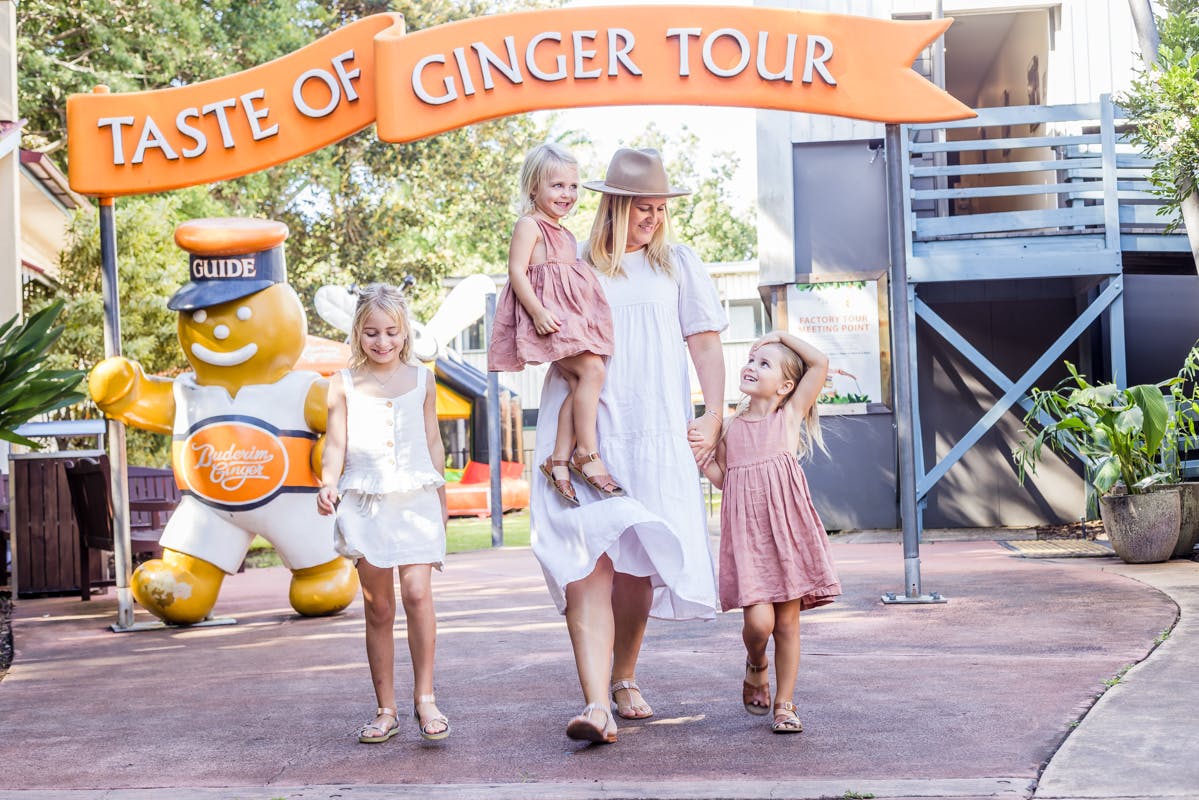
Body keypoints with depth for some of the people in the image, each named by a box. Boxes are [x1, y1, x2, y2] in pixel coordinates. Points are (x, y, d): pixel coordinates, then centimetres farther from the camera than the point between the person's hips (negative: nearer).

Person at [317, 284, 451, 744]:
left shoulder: (420, 380, 10)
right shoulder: (345, 385, 6)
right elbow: (336, 442, 0)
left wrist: (440, 495, 16)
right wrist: (329, 484, -17)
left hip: (415, 498, 0)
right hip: (365, 502, 0)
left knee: (417, 592, -16)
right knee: (378, 607, 4)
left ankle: (424, 697, -6)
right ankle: (386, 710, 11)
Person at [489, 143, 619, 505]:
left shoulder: (565, 235, 23)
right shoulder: (529, 225, -5)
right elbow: (516, 271, -15)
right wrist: (538, 311, -24)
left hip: (571, 316, 9)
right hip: (548, 317, -9)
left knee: (579, 385, -2)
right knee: (592, 369, -20)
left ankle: (559, 460, 0)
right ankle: (587, 454, -15)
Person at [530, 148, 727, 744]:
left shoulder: (677, 265, 13)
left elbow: (705, 344, 11)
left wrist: (713, 417, 3)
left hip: (655, 435, 2)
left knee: (640, 563, 4)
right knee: (588, 560, -15)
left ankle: (624, 679, 25)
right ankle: (596, 704, -22)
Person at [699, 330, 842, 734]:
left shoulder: (790, 415, 5)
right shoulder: (729, 427, 11)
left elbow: (820, 363, -1)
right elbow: (722, 478, 15)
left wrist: (783, 336, 7)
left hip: (787, 529, -1)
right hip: (746, 534, 1)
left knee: (787, 623, 4)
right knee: (758, 621, -11)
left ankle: (785, 703, 16)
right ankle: (756, 666, 23)